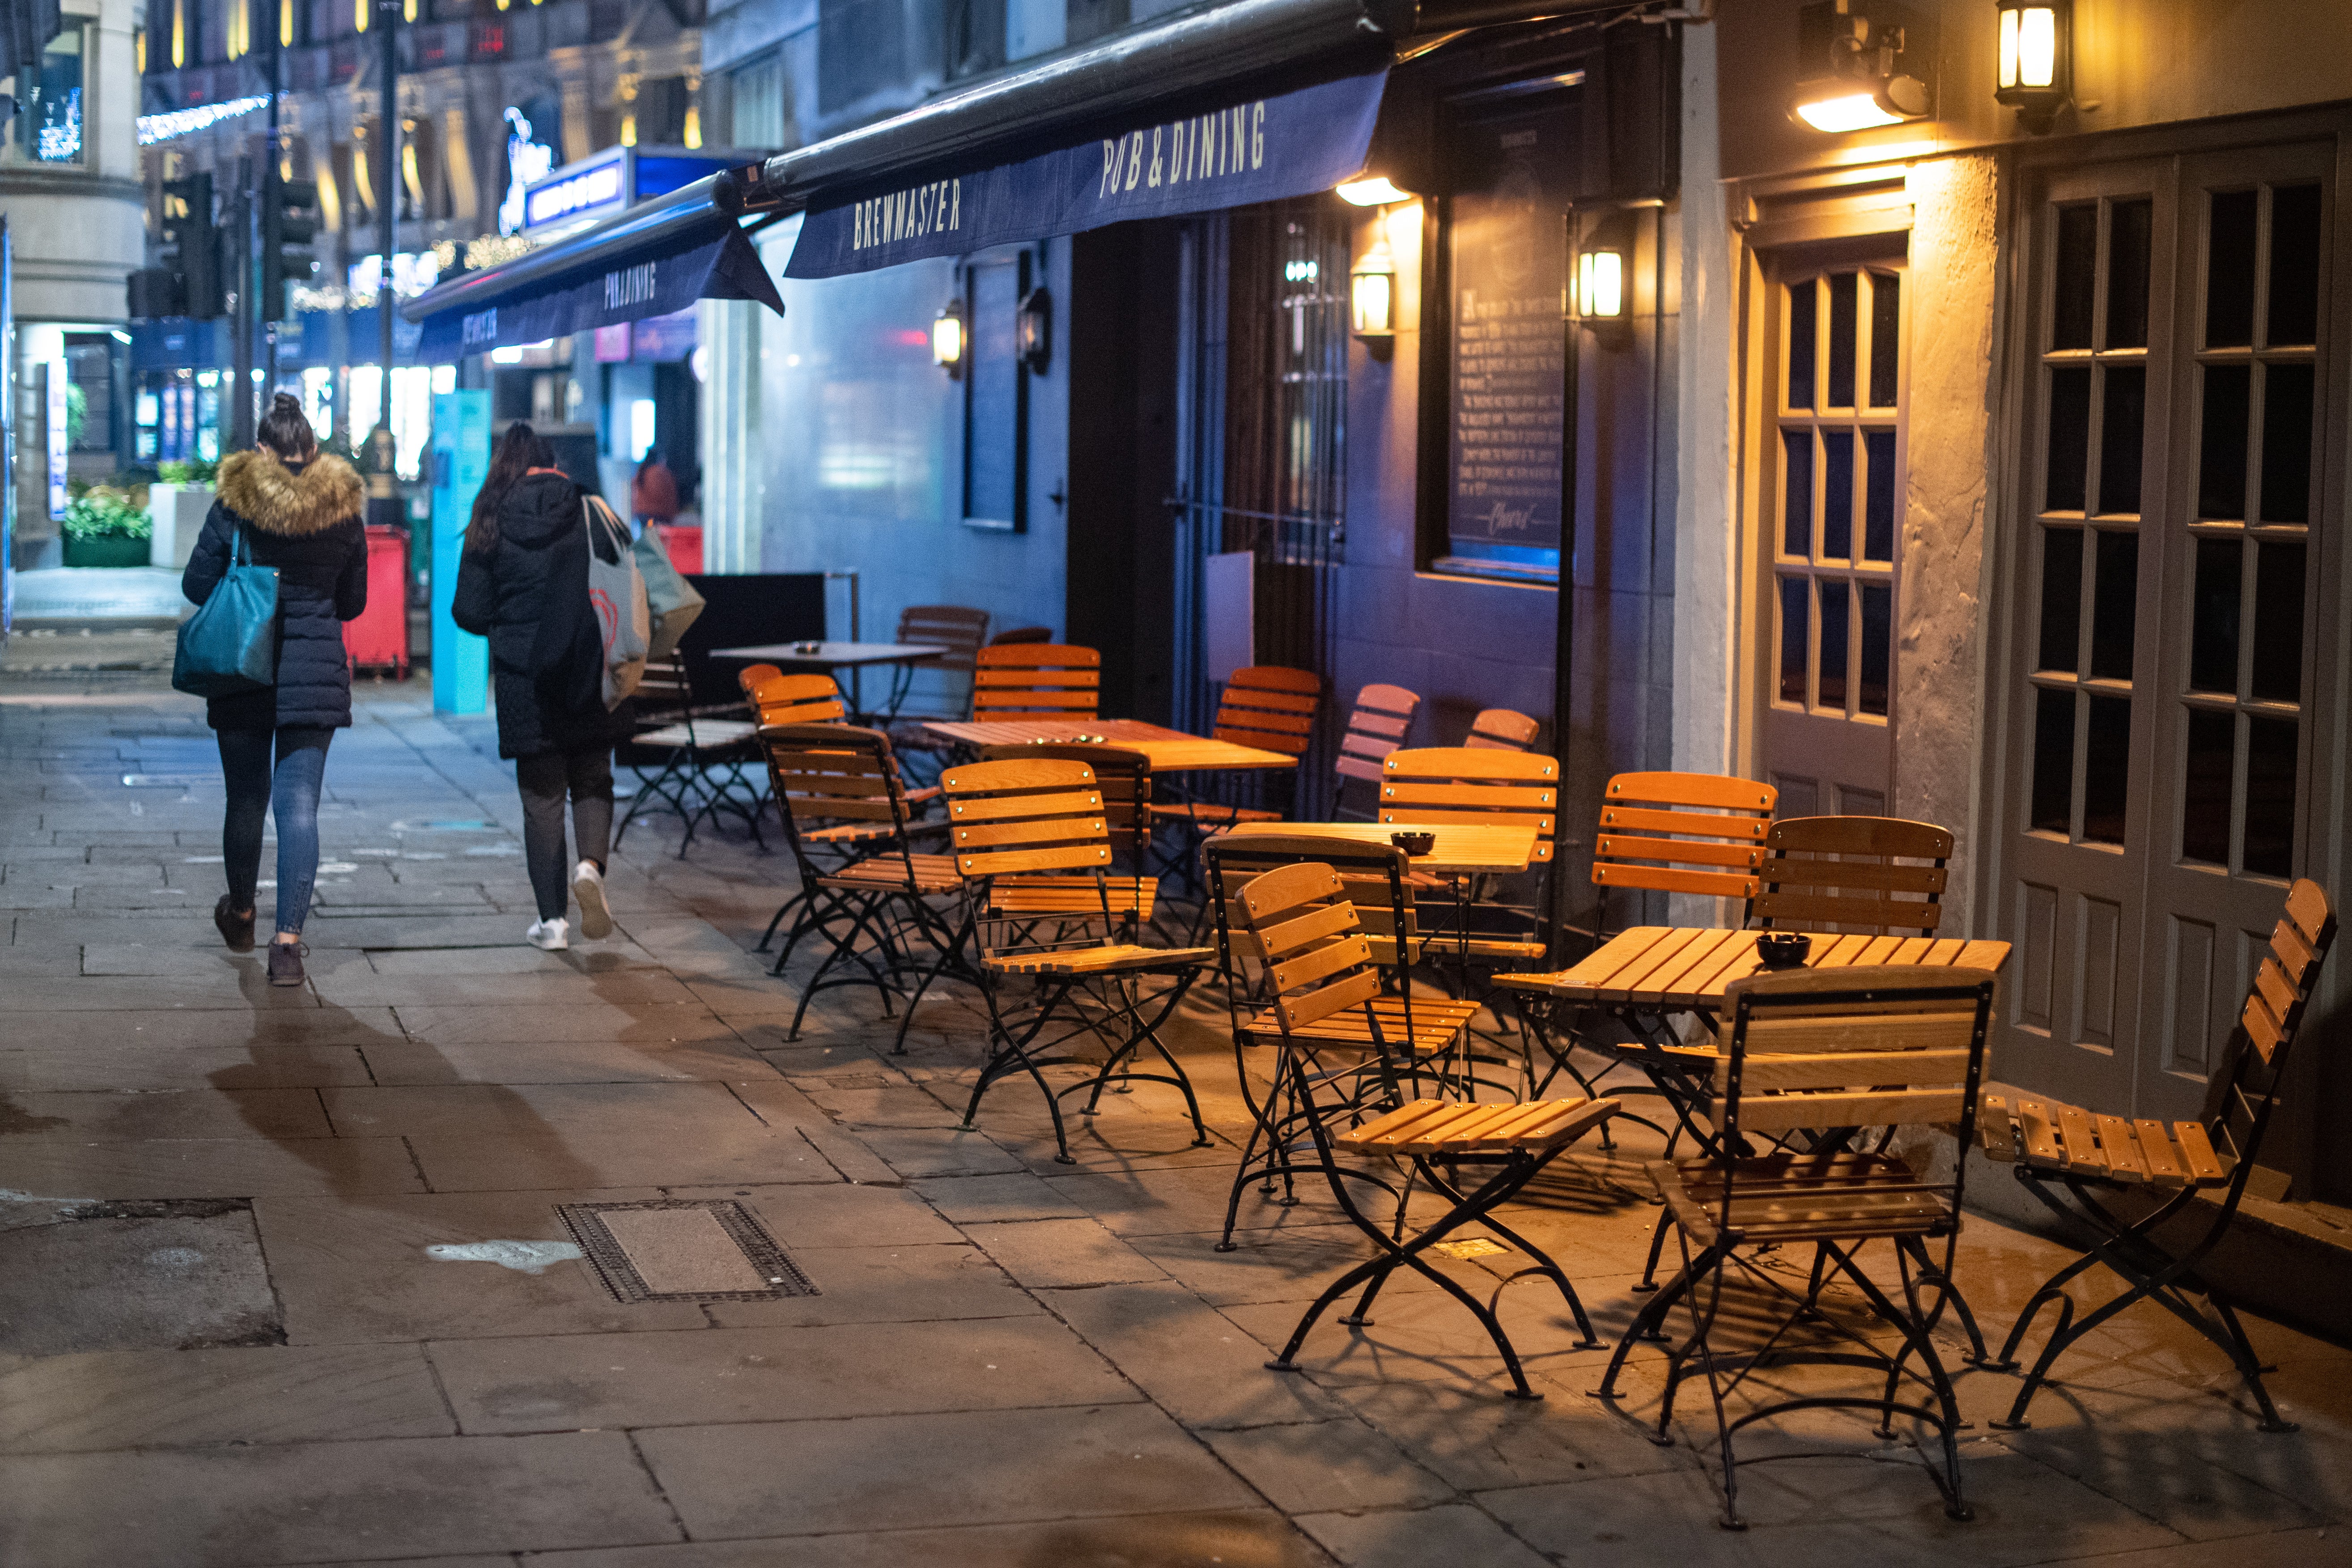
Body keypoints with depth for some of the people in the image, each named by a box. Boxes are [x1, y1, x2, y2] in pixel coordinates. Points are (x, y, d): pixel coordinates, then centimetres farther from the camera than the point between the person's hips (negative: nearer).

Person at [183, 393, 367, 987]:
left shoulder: (234, 503, -7)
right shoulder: (342, 509, -1)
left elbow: (197, 584, 0)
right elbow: (353, 602, 8)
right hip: (316, 678, 0)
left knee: (246, 798, 15)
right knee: (300, 805, -2)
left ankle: (240, 913, 36)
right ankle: (288, 939, -10)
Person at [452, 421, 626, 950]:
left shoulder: (490, 524, -3)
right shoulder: (589, 512, -3)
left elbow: (469, 612, -2)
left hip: (524, 681, 0)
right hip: (588, 674, 0)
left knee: (541, 796, 8)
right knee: (593, 781, 14)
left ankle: (552, 920, 8)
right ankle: (591, 863, -14)